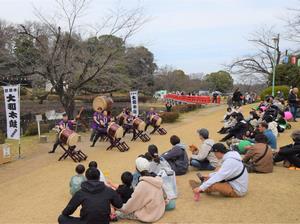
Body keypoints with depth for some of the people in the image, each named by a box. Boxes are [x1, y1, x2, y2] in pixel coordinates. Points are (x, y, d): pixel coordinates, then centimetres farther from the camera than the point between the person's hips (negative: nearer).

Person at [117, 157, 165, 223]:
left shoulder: (143, 185, -28)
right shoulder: (157, 179, -6)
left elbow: (133, 203, -17)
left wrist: (121, 207, 1)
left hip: (149, 215, -7)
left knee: (118, 213, 1)